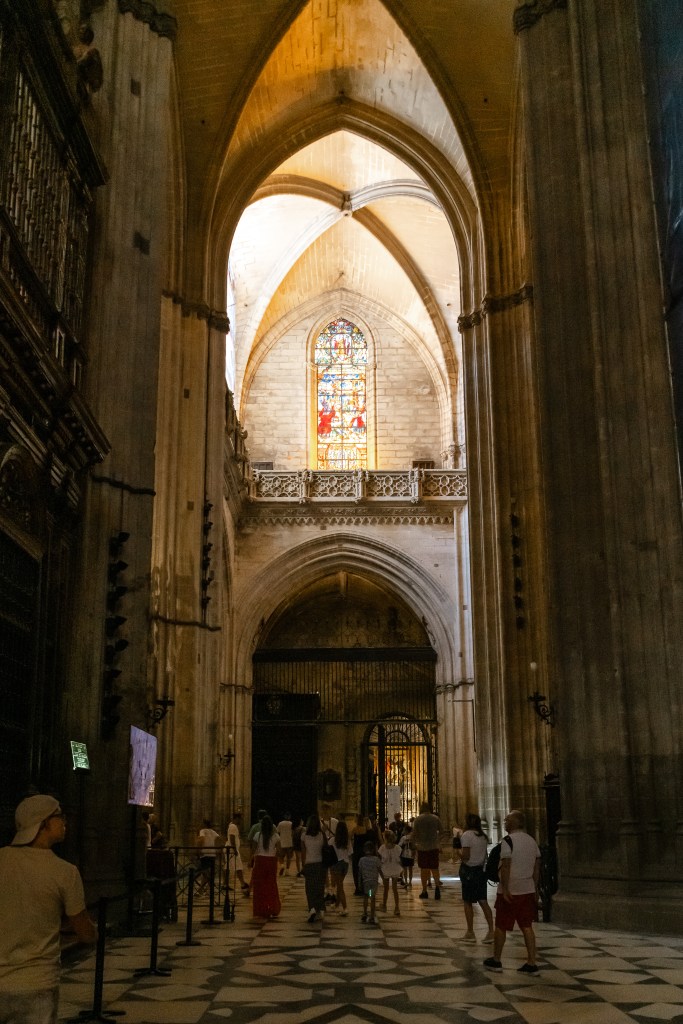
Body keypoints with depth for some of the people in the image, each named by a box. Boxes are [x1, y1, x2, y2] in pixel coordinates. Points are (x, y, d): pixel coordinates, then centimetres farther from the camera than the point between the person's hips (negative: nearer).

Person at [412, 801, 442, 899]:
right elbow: (441, 830, 11)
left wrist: (415, 843, 10)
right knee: (435, 868, 7)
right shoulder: (435, 818, 1)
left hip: (422, 847, -1)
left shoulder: (418, 819, -6)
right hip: (434, 847, 1)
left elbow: (414, 833, -5)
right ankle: (437, 885, -18)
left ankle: (424, 891, 9)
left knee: (424, 869, 7)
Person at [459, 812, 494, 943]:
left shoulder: (466, 835, -12)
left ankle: (470, 933, 8)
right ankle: (491, 931, 2)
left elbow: (466, 856, -17)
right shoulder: (483, 836, 10)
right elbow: (484, 855, 13)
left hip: (469, 871, -6)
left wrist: (459, 852, 0)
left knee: (467, 902, 4)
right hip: (481, 870, 6)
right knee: (483, 901, 7)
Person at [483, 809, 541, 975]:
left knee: (500, 926, 7)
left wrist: (505, 889, -19)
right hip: (528, 890, 6)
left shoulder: (508, 841, -14)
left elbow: (506, 866, -21)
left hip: (510, 891, -6)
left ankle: (496, 961, 18)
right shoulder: (532, 841, 8)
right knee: (527, 927, 9)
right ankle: (532, 963, 6)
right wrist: (534, 887, 18)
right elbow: (537, 866, 12)